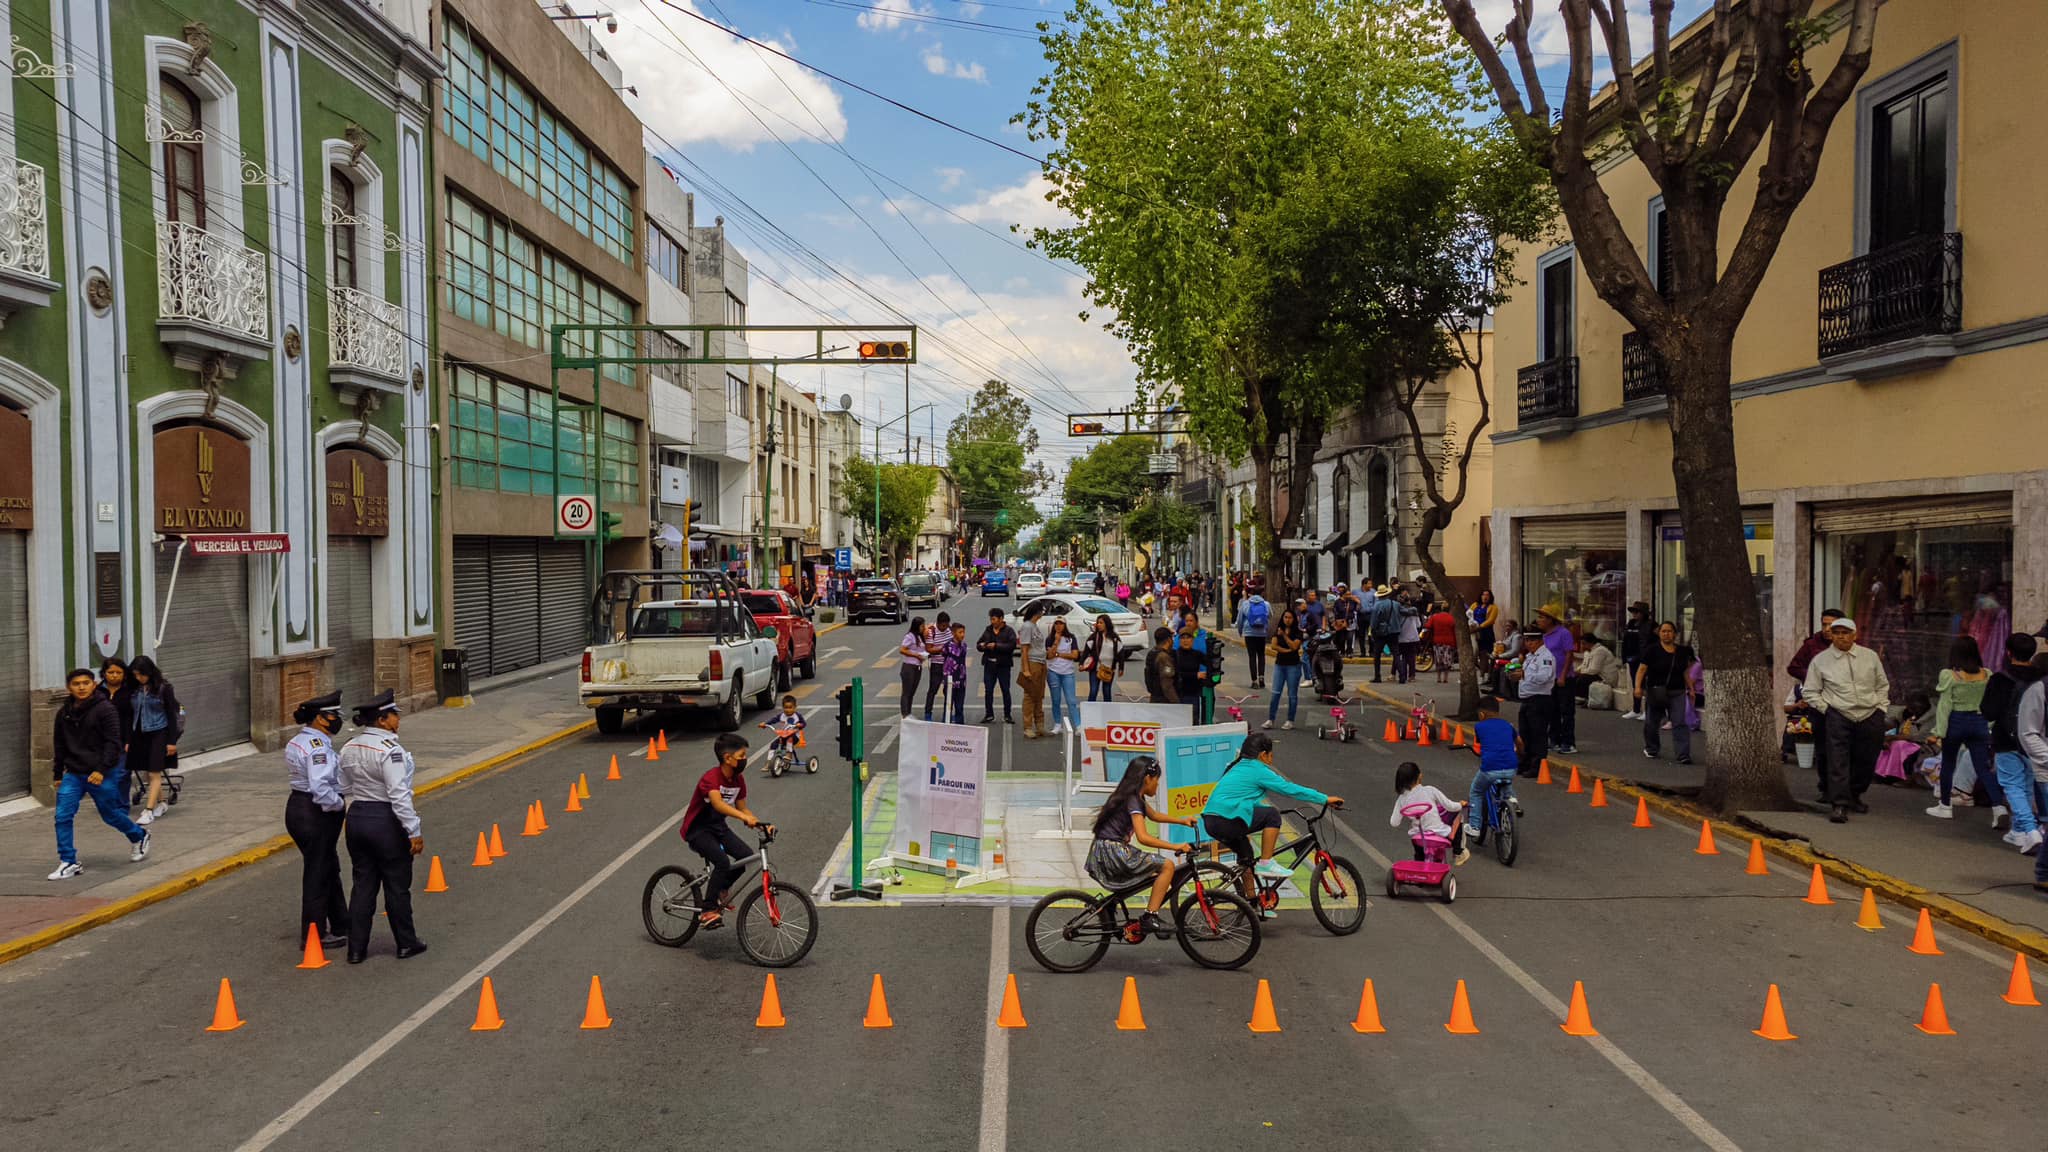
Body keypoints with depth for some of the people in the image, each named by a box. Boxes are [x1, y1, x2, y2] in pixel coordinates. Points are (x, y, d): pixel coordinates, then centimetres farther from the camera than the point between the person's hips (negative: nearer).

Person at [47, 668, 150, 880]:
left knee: (111, 814, 7)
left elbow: (113, 742, -14)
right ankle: (68, 862, 3)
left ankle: (139, 836, 35)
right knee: (62, 816, -6)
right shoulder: (64, 713, 7)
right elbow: (59, 745, 17)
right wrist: (58, 773, 17)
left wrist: (102, 769, -21)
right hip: (73, 774, 5)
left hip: (102, 775, -5)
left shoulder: (105, 709, -11)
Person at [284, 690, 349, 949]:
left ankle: (341, 927, 29)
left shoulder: (296, 742, 12)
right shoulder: (317, 746, -20)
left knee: (330, 869, 19)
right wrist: (339, 804, -14)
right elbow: (321, 788, -29)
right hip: (316, 814, -10)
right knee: (318, 873, 2)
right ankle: (314, 935, 13)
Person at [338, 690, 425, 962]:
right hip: (387, 821, -7)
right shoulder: (389, 750, -20)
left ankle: (356, 948, 16)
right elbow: (399, 795, -22)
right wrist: (414, 831, -18)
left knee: (363, 884, 14)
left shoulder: (349, 748, 4)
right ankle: (406, 944, 19)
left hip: (357, 818, 7)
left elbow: (345, 789, 13)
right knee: (397, 886, 7)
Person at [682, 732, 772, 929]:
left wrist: (762, 825, -11)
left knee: (747, 856, -11)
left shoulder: (738, 779, -1)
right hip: (697, 829, -7)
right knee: (723, 862, -28)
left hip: (718, 826, 7)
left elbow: (742, 808, 5)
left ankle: (718, 890, 13)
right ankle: (707, 910, -15)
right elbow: (718, 804, -43)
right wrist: (745, 817, -57)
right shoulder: (711, 778, -26)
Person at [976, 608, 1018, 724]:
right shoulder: (988, 630, 11)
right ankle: (989, 715, 13)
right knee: (988, 690, 5)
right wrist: (981, 645, -8)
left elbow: (1012, 645, -17)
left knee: (1006, 690, 3)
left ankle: (1007, 715, 10)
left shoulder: (1009, 631, -4)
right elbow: (978, 644, 15)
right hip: (989, 664, 4)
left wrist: (996, 646, -21)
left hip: (1003, 665, -4)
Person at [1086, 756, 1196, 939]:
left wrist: (1183, 821, 27)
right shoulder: (1133, 800, -15)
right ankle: (1149, 919, -11)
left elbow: (1154, 815, 33)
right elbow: (1143, 837, -25)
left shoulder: (1135, 796, 14)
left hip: (1104, 854, 10)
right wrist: (1176, 847, -25)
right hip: (1113, 853, -10)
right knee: (1166, 867, -9)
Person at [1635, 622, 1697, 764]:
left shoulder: (1682, 651, 7)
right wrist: (1638, 686, -19)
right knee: (1652, 723, 11)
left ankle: (1684, 755, -12)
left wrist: (1690, 688, 15)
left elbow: (1686, 672, 17)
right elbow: (1642, 669, -8)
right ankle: (1651, 749, 32)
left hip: (1677, 693, 2)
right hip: (1655, 692, -1)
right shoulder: (1652, 650, -4)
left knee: (1680, 723, -9)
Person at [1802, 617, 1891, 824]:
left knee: (1867, 760, 11)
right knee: (1838, 761, -11)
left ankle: (1854, 795, 32)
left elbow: (1883, 684, 18)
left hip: (1871, 716, 3)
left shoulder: (1870, 656, 7)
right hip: (1838, 716, -3)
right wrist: (1826, 709, -4)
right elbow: (1810, 692, 6)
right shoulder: (1820, 661, 1)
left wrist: (1881, 707, 8)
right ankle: (1838, 805, -12)